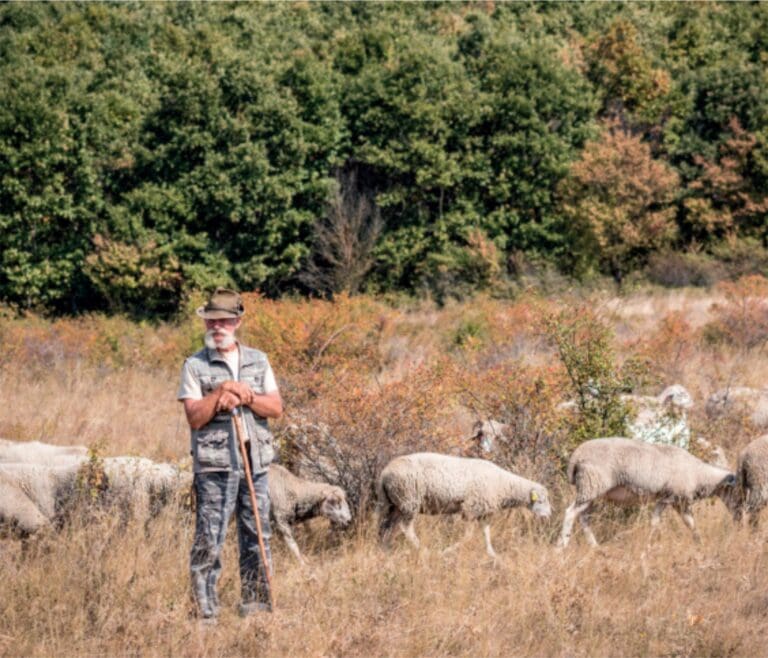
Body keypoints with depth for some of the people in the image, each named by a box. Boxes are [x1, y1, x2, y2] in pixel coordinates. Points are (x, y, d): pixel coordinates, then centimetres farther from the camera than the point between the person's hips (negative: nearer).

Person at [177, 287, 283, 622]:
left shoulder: (258, 361, 12)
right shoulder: (195, 366, 2)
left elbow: (276, 407, 4)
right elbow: (194, 417, -6)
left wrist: (246, 396, -11)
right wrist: (221, 392, -16)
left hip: (255, 463, 4)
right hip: (214, 465, -4)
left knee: (257, 539, 8)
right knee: (209, 541, -6)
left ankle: (256, 607, 15)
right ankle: (205, 613, -4)